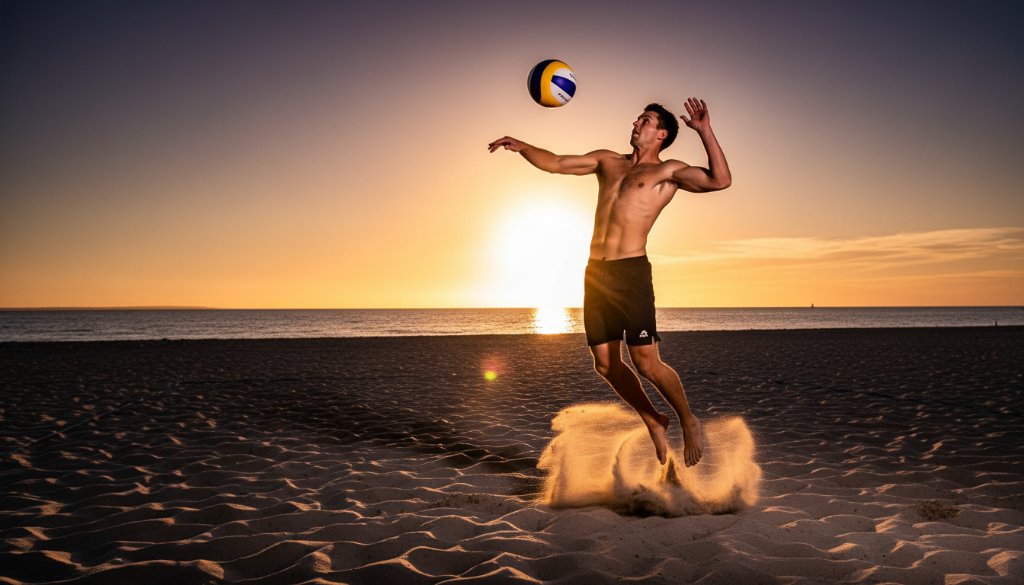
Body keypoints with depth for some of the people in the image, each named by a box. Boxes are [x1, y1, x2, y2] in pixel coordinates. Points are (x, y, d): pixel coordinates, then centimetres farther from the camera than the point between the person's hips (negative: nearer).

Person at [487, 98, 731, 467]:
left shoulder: (668, 171, 4)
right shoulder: (607, 161, 20)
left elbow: (720, 180, -9)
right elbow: (555, 164, 21)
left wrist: (704, 132, -13)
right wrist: (521, 147, 7)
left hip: (631, 271, -6)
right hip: (596, 272, 6)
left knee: (646, 362, -9)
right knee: (606, 365, 7)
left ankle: (688, 422, 16)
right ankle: (654, 423, 27)